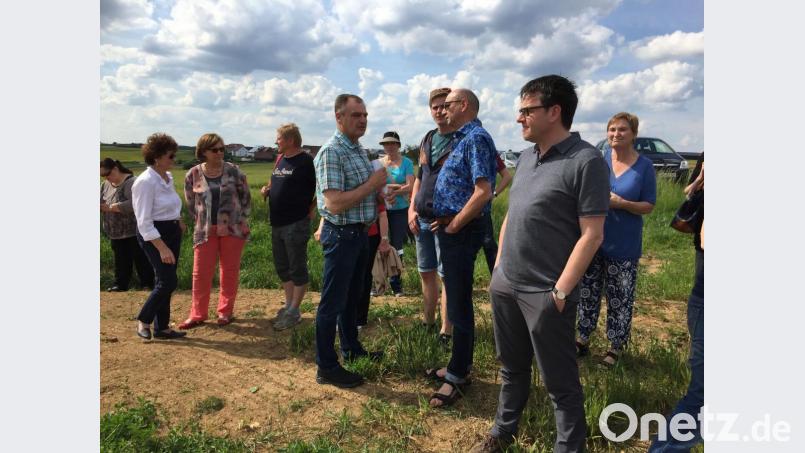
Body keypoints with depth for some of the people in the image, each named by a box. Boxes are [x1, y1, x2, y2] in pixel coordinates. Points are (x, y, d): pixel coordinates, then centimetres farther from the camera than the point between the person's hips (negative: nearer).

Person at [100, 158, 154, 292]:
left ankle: (147, 283, 10)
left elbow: (132, 204, -28)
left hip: (132, 230, -7)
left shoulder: (130, 182, -16)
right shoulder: (106, 184, 9)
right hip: (115, 231, 7)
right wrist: (102, 206, -9)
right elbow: (102, 201, 15)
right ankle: (120, 284, 21)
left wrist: (110, 208, -26)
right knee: (121, 259, 14)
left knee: (140, 258, 1)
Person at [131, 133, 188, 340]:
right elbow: (144, 222, -21)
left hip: (172, 232, 8)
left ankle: (161, 327, 20)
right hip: (153, 235, -8)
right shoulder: (146, 182, -18)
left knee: (165, 282, 11)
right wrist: (162, 248, -25)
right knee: (168, 281, -10)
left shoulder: (168, 177, 7)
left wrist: (178, 220, 15)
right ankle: (143, 321, 11)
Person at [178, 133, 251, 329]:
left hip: (232, 230, 0)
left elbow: (246, 197, 6)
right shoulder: (193, 175, -1)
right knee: (201, 272, 3)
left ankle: (225, 311, 21)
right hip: (205, 231, 1)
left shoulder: (233, 171, -3)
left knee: (230, 271, 7)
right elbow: (190, 204, 10)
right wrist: (201, 222, 6)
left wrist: (242, 219, 2)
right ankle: (197, 314, 15)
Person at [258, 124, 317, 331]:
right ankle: (289, 305, 28)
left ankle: (294, 312, 9)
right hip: (277, 223, 9)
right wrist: (267, 189, 4)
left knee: (297, 269, 1)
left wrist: (311, 210, -10)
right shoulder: (280, 159, 13)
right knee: (282, 267, 15)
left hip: (296, 223, -9)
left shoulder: (306, 161, -11)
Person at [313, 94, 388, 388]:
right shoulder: (331, 152, -18)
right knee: (332, 302, 0)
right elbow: (334, 204, -26)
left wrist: (380, 187, 3)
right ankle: (326, 367, 11)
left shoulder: (359, 150, 11)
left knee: (352, 297, 21)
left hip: (360, 233, 9)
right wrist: (371, 185, -20)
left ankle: (351, 348, 38)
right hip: (341, 235, -9)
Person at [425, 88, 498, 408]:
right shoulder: (463, 139, 16)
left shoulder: (476, 138, -15)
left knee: (459, 305, -1)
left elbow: (483, 192, -25)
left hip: (461, 232, -10)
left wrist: (453, 225, -17)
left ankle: (458, 376, 11)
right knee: (457, 300, 17)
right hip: (451, 229, 10)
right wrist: (447, 222, 10)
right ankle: (460, 364, 31)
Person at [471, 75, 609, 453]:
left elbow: (591, 235, -16)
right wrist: (498, 268, 13)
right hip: (505, 286, 7)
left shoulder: (586, 161, -14)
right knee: (512, 367, 22)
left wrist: (560, 292, -17)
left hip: (545, 294, -7)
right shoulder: (525, 157, 9)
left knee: (560, 381, 8)